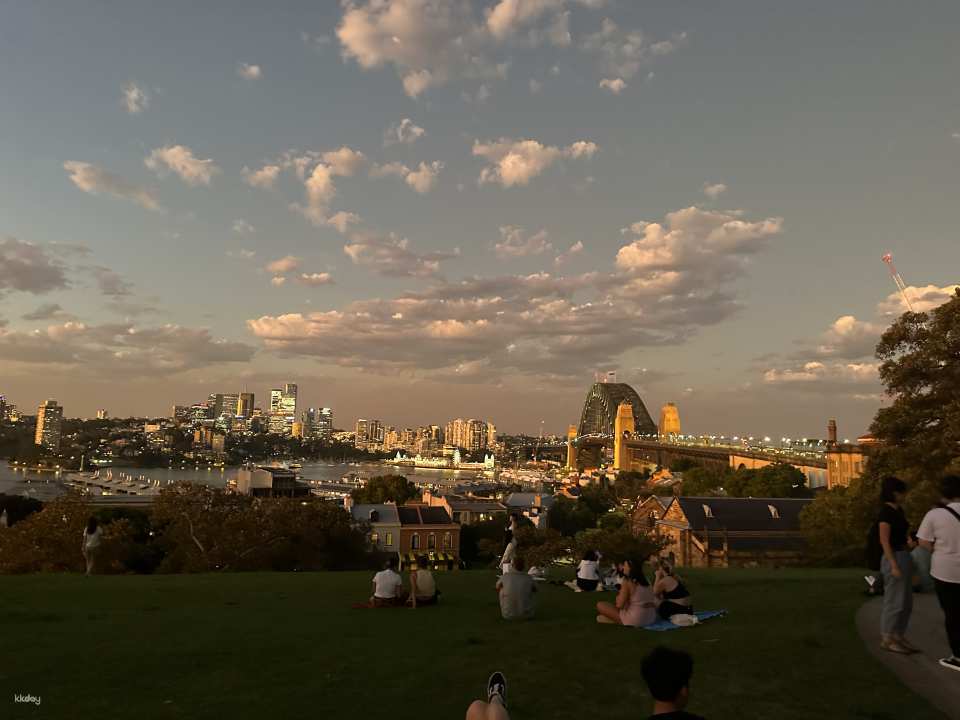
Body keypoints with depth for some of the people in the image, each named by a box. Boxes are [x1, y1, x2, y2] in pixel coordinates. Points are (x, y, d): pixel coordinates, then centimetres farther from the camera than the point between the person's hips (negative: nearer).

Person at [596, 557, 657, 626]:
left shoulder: (627, 582, -13)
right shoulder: (645, 580, 6)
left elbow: (619, 605, -14)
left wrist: (618, 596, 8)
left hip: (635, 620, -8)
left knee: (600, 605, 2)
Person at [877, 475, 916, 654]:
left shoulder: (898, 510, 12)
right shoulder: (886, 512, -16)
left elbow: (901, 536, 16)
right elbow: (884, 541, -18)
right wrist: (894, 566, -20)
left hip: (904, 557, 9)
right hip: (894, 558, -9)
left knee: (906, 602, 14)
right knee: (894, 601, -1)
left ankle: (898, 637, 23)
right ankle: (886, 639, 10)